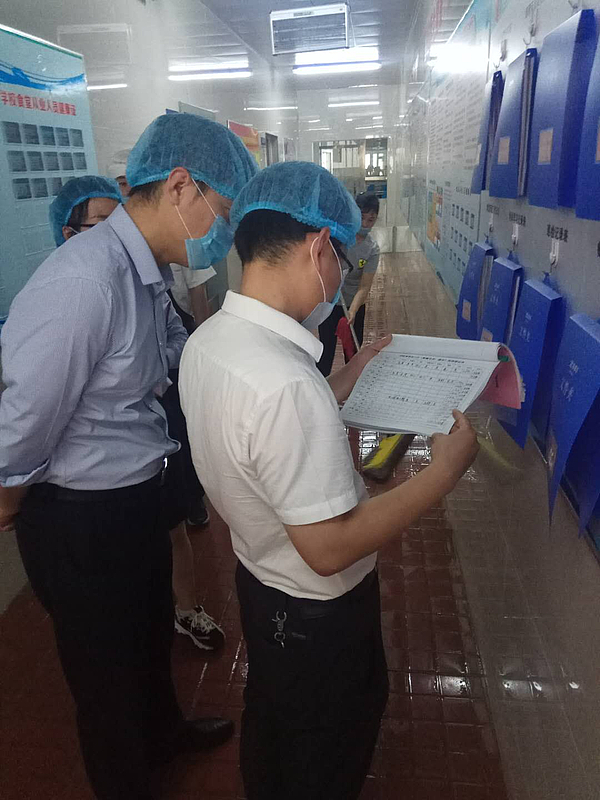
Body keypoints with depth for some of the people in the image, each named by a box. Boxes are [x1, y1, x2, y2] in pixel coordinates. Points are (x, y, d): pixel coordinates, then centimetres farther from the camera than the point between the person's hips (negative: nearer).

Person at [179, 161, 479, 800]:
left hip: (257, 575, 8)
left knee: (269, 713, 35)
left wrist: (349, 378, 5)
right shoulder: (286, 383, -38)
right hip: (319, 609, -8)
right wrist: (446, 468, -23)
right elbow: (330, 548, -31)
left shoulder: (206, 340, -8)